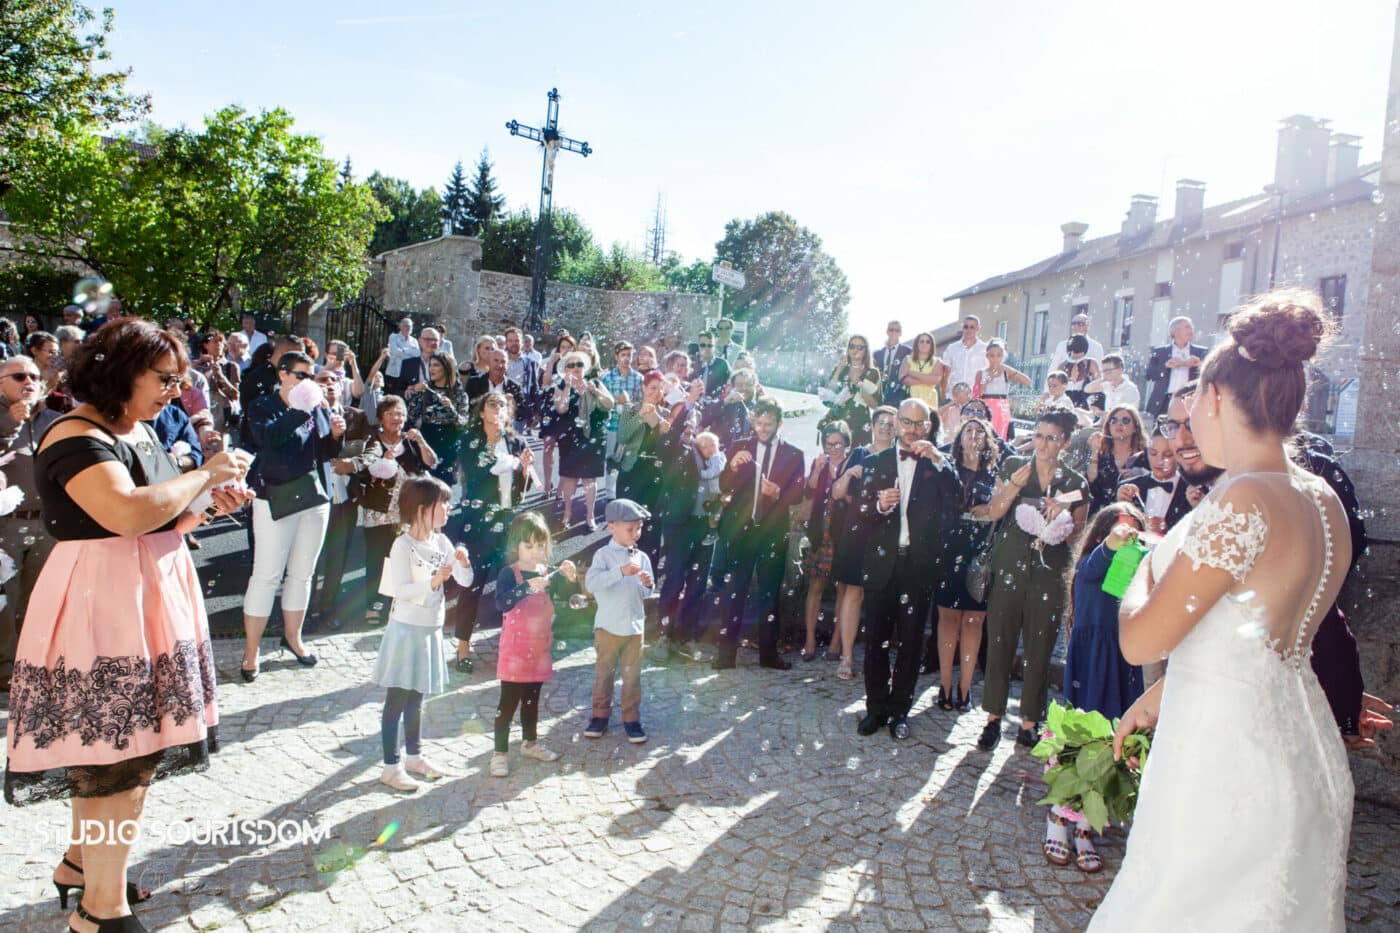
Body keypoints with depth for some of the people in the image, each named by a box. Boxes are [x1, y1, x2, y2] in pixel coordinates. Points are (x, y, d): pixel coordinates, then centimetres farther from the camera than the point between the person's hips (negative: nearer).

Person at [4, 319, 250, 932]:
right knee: (120, 761, -2)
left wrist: (209, 505, 3)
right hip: (101, 605, -9)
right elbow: (126, 514, -32)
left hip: (147, 599, 9)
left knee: (116, 750, 19)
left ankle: (83, 860, 37)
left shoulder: (138, 431, 13)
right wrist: (204, 474, -20)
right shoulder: (77, 438, -16)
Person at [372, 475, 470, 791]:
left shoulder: (441, 542, 4)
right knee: (397, 699, 2)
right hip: (407, 630, -7)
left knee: (416, 697, 19)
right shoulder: (403, 545, -16)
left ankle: (414, 756, 32)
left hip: (431, 629, 7)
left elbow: (465, 581, 4)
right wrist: (433, 582, -32)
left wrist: (463, 563, -15)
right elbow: (399, 590, -22)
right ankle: (391, 766, 11)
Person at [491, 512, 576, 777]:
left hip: (540, 649, 6)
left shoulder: (547, 573, 3)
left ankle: (530, 743, 34)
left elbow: (564, 595, -6)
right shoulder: (509, 573, -13)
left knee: (532, 699, 20)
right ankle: (499, 753, 8)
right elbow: (501, 603, -28)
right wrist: (528, 586, -40)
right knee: (508, 702, 0)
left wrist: (569, 577, -24)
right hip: (515, 651, -5)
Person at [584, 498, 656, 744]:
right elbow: (591, 583, -26)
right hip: (608, 627, -3)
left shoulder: (642, 557, 2)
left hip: (635, 627, 3)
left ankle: (631, 719, 20)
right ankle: (600, 715, 24)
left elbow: (644, 594, 6)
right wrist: (620, 571, -33)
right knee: (604, 673, 11)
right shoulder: (604, 555, -10)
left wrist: (647, 585, -17)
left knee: (632, 675, 10)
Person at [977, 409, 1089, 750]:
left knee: (1039, 652, 4)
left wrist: (1060, 517, -11)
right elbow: (994, 512, -1)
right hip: (1008, 569, 0)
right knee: (999, 645, 3)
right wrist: (1014, 486, -16)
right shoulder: (1013, 467, 5)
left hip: (1048, 575, 0)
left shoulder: (1076, 483, 5)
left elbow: (1078, 534, 8)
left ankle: (1028, 725, 16)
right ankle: (994, 719, 15)